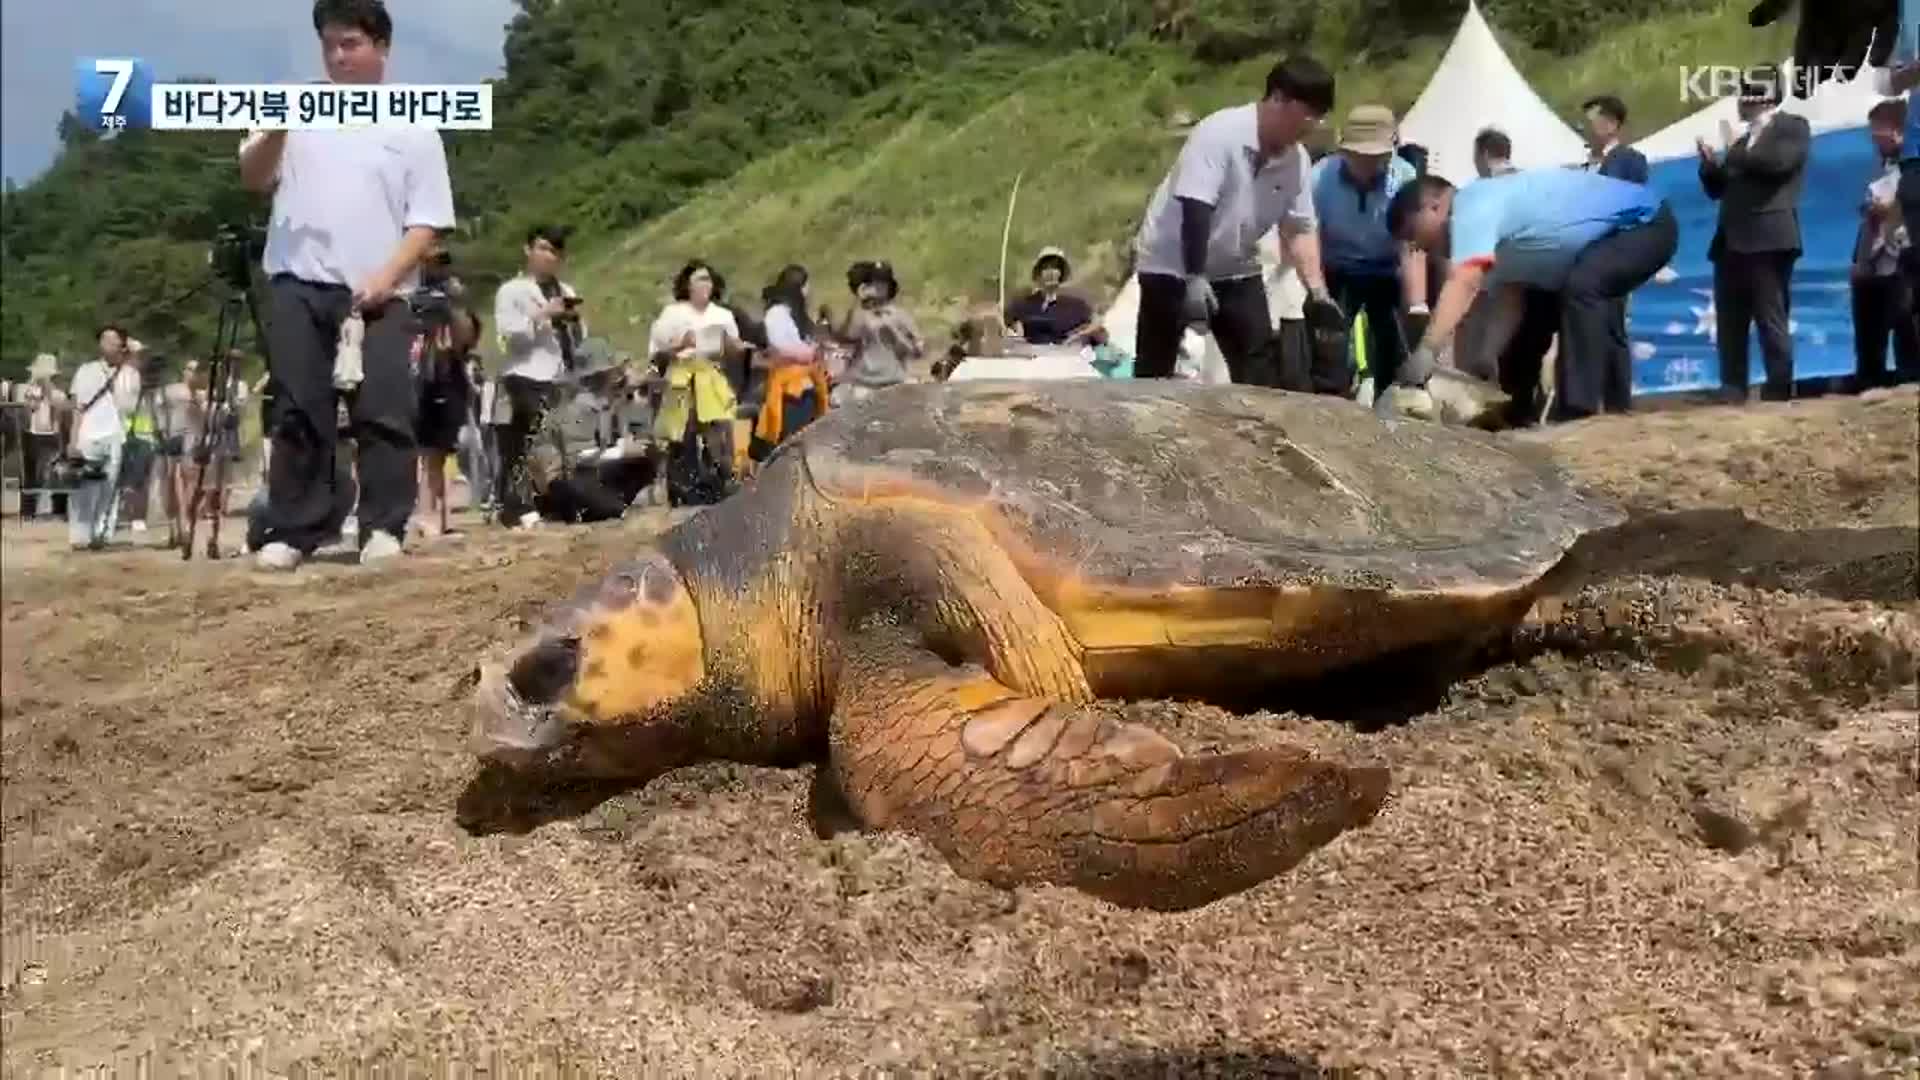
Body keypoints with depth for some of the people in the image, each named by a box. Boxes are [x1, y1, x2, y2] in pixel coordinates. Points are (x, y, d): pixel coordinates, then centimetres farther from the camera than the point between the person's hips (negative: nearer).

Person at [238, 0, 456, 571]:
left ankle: (383, 529, -2)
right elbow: (252, 178, 4)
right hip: (298, 287, 2)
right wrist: (276, 132, -16)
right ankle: (292, 532, 6)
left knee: (383, 413, -7)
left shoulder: (412, 125, 8)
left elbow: (427, 221, 3)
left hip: (376, 294, -2)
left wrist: (388, 276, -12)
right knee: (298, 412, 2)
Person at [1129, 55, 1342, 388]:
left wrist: (1318, 292, -11)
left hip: (1233, 268, 6)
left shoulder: (1296, 159, -5)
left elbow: (1300, 229, 0)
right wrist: (1194, 277, -33)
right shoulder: (1220, 133, -25)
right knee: (1153, 368, -1)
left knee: (1261, 362, -1)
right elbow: (1194, 208, -29)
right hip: (1173, 262, -6)